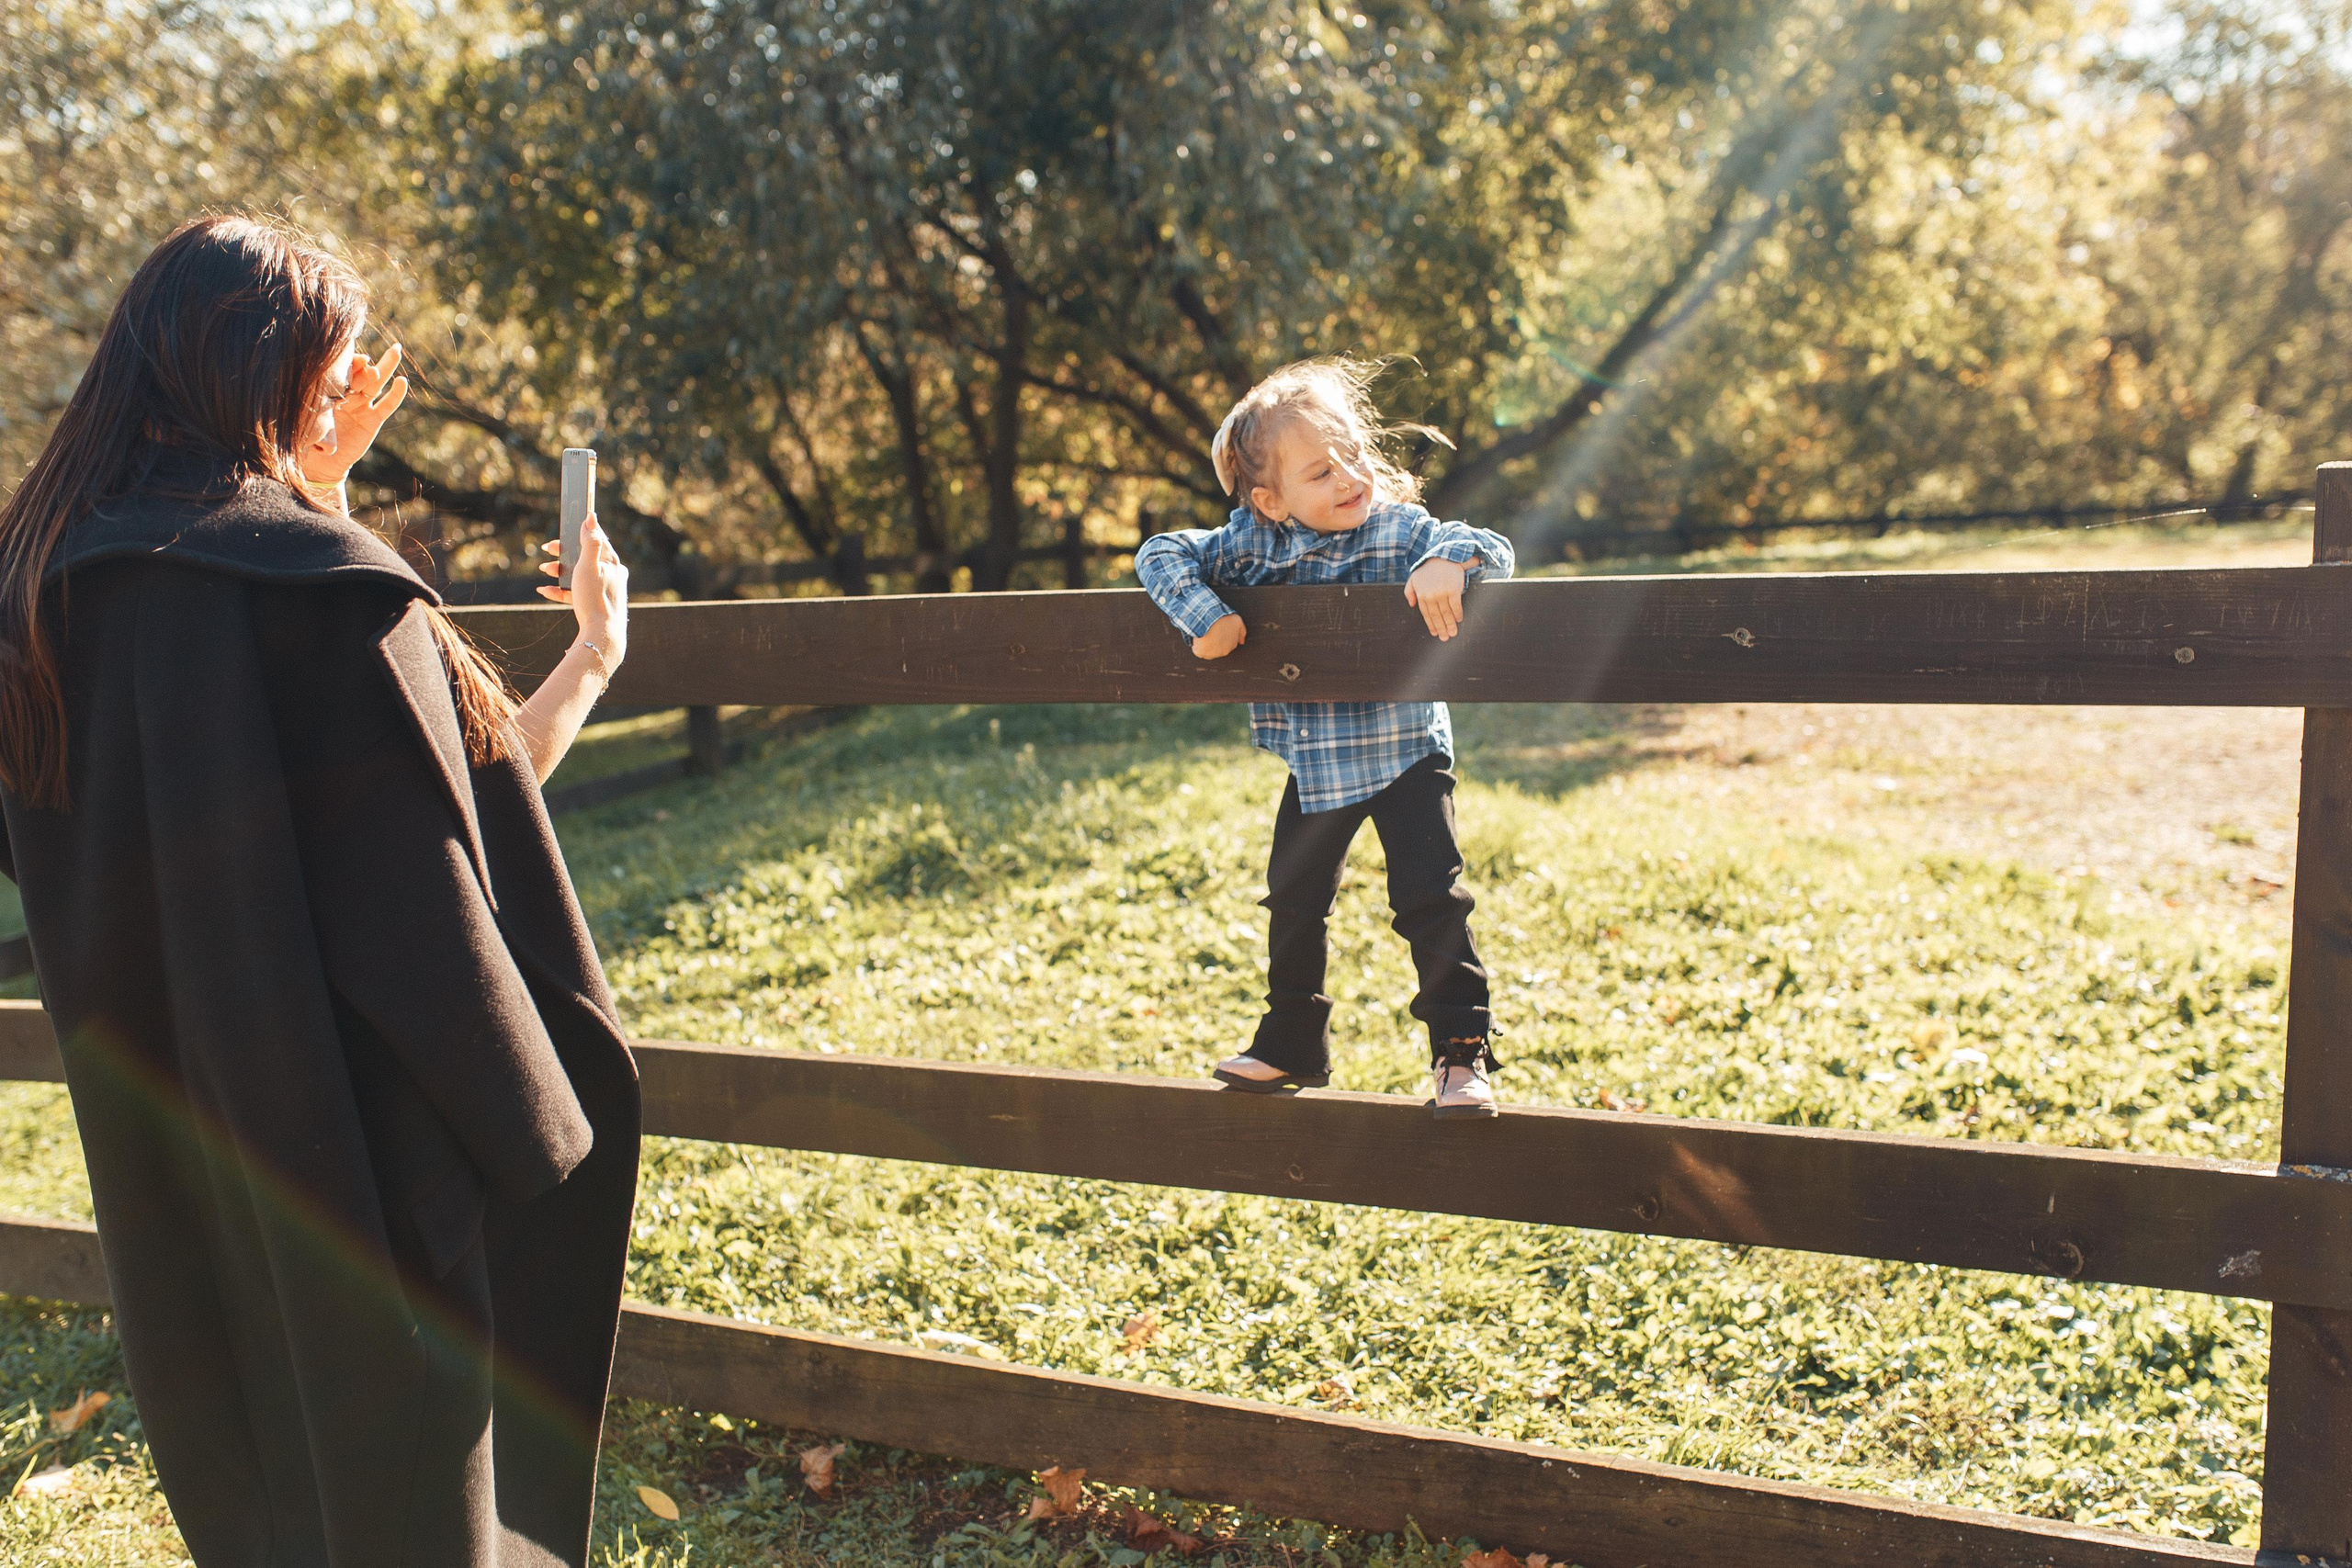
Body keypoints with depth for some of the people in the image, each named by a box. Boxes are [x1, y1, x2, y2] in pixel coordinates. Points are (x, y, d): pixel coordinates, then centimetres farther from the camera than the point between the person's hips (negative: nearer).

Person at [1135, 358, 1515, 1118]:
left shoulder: (1402, 532, -14)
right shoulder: (1253, 544, -8)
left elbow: (1494, 550, -21)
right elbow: (1159, 554, -6)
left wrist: (1450, 560, -42)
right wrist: (1204, 613, -22)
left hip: (1405, 753, -4)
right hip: (1315, 766, 4)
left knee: (1431, 900, -10)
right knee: (1294, 905, 17)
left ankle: (1461, 1051, 5)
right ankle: (1292, 1044, 36)